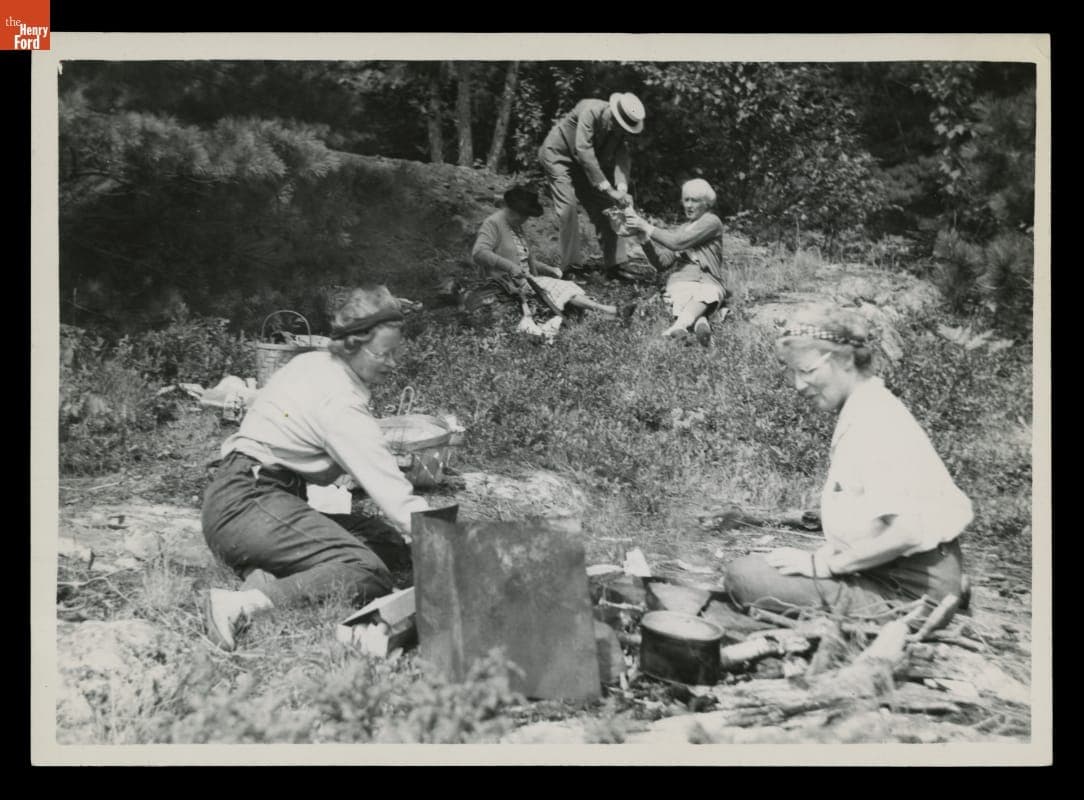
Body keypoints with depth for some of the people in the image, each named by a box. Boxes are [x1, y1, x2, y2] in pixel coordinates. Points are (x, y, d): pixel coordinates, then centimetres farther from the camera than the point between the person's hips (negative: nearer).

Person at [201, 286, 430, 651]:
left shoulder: (314, 364, 12)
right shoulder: (340, 404, -17)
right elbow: (392, 491, -20)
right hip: (249, 502, -10)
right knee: (369, 575, -25)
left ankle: (261, 580, -15)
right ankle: (242, 605, -37)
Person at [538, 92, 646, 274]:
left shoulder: (620, 127, -12)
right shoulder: (591, 111, -32)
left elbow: (622, 157, -20)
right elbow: (583, 151, -39)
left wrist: (622, 188, -41)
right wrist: (609, 189, -43)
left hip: (584, 163, 7)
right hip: (558, 155, -7)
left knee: (603, 206, 2)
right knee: (568, 207, -18)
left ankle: (614, 263, 5)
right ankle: (572, 266, -12)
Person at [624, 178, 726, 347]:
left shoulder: (711, 222, 8)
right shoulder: (680, 230, 29)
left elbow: (678, 242, -7)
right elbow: (662, 263, 16)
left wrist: (647, 227, -6)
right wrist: (645, 238, 2)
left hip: (708, 282, -3)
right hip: (681, 281, 4)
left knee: (707, 294, -42)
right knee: (681, 299, -36)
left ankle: (680, 324, -69)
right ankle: (700, 323, -67)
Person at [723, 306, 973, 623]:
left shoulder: (876, 421, -18)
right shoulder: (857, 415, 13)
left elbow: (907, 531, -26)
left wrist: (820, 564, -17)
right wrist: (826, 554, 4)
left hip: (911, 593, -10)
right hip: (890, 576, 10)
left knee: (744, 575, -18)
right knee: (746, 568, 11)